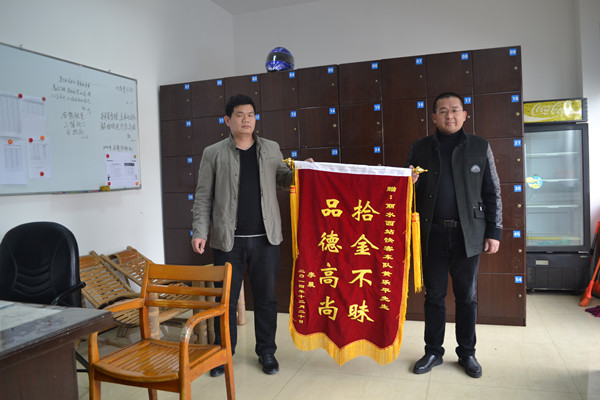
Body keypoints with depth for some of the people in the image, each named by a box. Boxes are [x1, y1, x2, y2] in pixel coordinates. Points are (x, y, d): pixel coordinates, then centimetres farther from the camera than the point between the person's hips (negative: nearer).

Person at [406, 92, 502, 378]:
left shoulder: (480, 147, 5)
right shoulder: (419, 148, 7)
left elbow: (492, 193, 4)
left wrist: (494, 232, -2)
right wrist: (409, 183, -11)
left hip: (468, 234, 0)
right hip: (432, 234, 1)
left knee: (467, 296, 10)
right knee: (434, 296, 9)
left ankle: (467, 353, 26)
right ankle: (433, 352, 23)